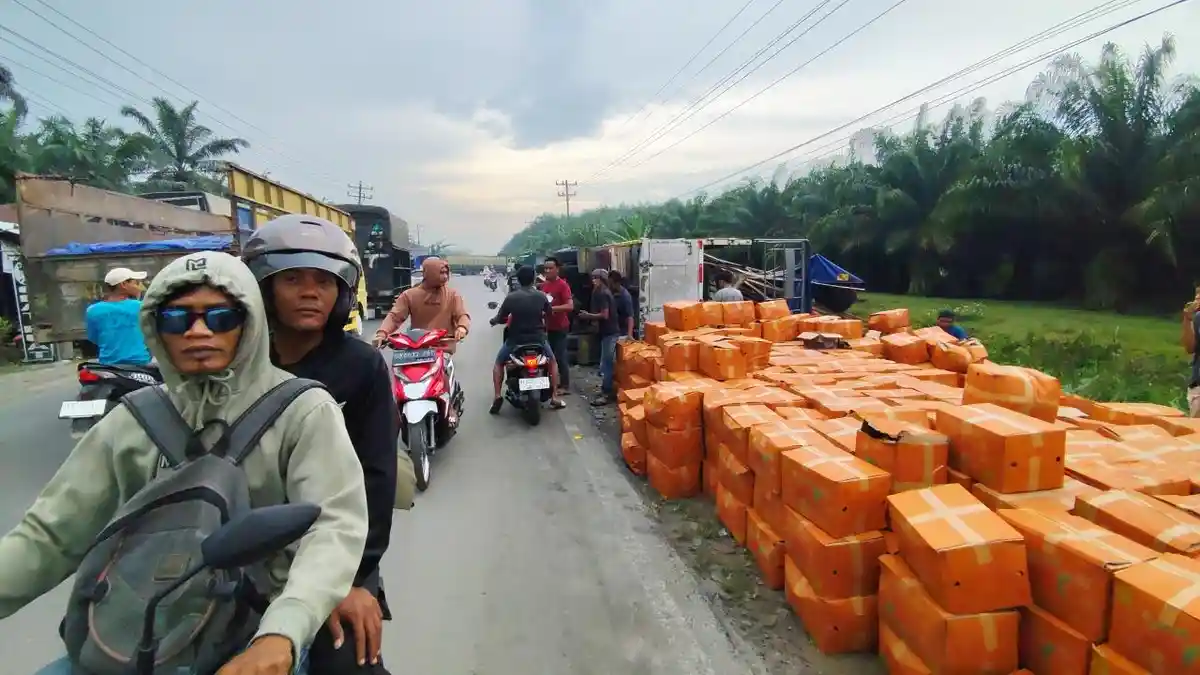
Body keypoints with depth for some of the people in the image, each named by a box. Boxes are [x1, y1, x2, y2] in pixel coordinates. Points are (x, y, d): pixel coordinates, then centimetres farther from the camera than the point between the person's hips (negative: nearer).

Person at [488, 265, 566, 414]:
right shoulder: (541, 296, -4)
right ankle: (555, 397, 18)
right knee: (553, 361, 25)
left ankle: (497, 396, 5)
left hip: (515, 339, -1)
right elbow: (550, 314, 10)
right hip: (538, 338, 1)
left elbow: (500, 318, -6)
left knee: (498, 363, 21)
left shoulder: (511, 297, -11)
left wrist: (493, 321, 17)